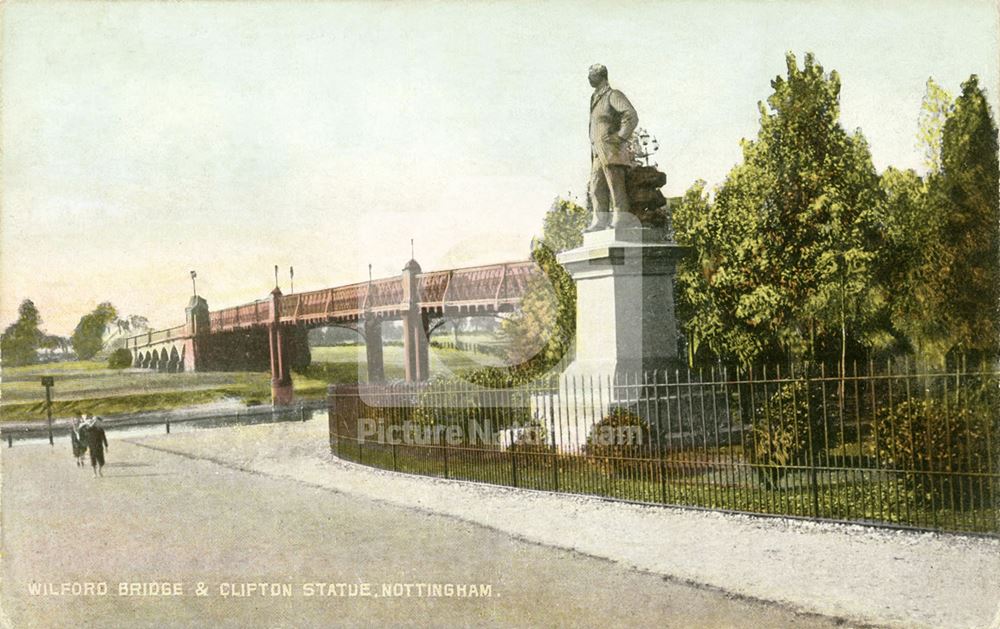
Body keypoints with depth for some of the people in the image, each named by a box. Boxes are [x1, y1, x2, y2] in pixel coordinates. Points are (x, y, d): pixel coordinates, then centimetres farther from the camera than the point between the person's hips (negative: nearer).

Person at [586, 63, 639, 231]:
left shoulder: (614, 95, -3)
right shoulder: (595, 99, 23)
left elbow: (632, 116, -14)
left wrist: (620, 136, -17)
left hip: (612, 150, -9)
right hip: (598, 152, 9)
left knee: (616, 186, -10)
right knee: (597, 187, 3)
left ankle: (620, 220, -11)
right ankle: (600, 221, 2)